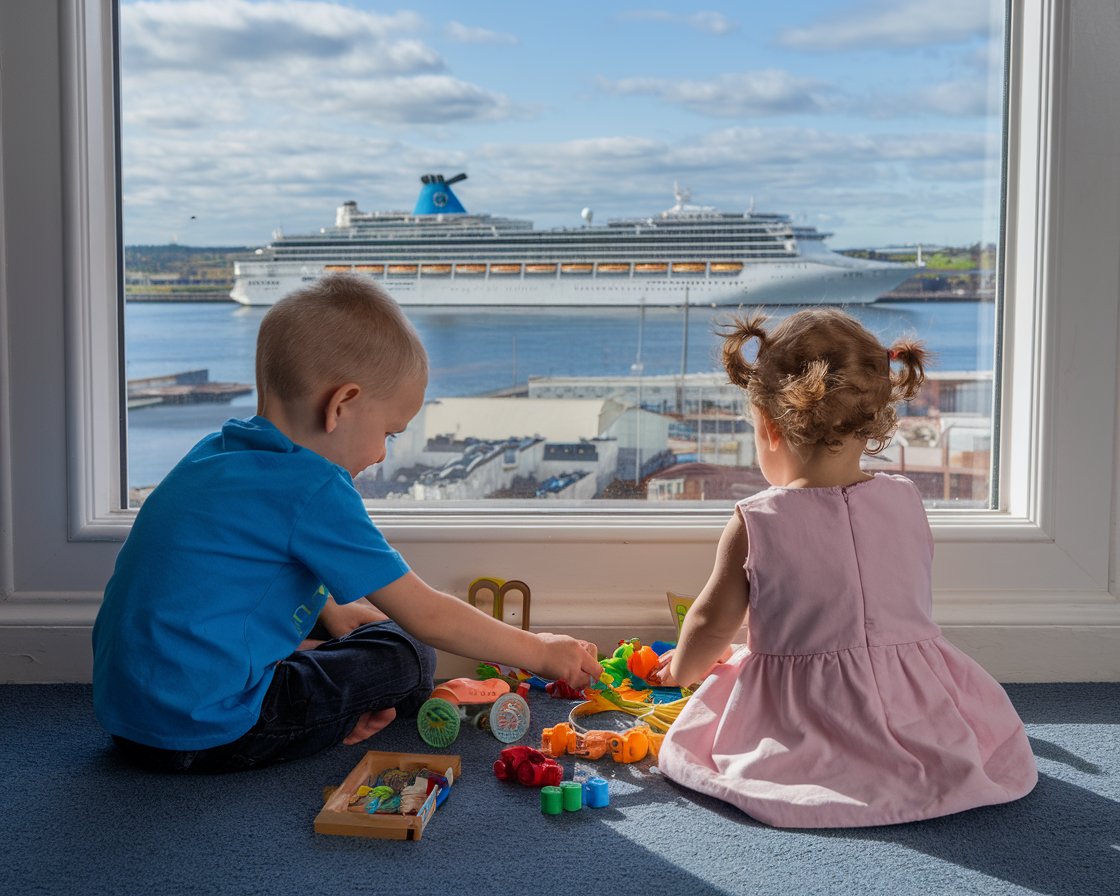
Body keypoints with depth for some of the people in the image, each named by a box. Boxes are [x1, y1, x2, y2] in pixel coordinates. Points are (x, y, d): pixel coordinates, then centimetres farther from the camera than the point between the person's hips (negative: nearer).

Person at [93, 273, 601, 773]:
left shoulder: (217, 453, 9)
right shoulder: (312, 490, -17)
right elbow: (425, 615, -11)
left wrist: (334, 612, 33)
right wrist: (539, 652, 0)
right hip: (204, 733, -9)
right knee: (405, 656, 0)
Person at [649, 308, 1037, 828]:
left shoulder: (756, 523, -13)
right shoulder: (907, 502, -2)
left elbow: (712, 623, -1)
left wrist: (683, 667, 22)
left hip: (802, 722, -4)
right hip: (914, 704, 5)